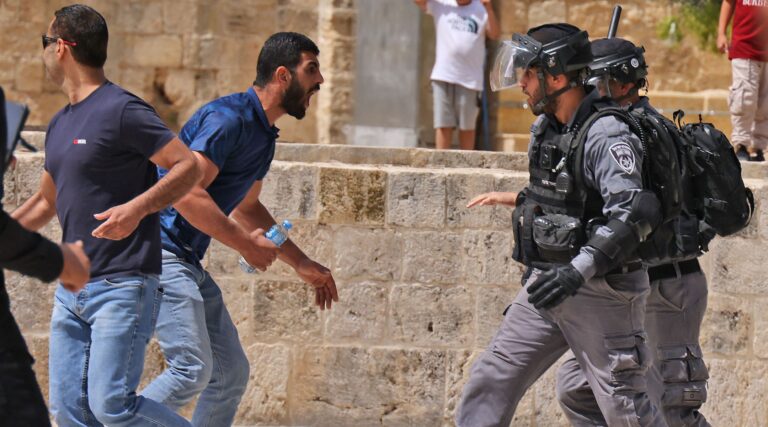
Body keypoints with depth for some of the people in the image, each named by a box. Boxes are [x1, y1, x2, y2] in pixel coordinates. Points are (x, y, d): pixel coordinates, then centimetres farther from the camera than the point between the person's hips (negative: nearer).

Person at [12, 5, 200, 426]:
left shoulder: (122, 111, -11)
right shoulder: (60, 123, 16)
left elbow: (188, 166, -14)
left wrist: (136, 209, -27)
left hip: (123, 285, -9)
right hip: (72, 288, 9)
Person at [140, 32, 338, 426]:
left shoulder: (263, 136, 16)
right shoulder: (229, 118, -16)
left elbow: (246, 208, 31)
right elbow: (186, 192, -26)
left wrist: (303, 265, 30)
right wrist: (247, 244, -18)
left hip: (189, 263, 10)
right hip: (161, 253, -10)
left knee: (231, 372, 9)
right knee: (193, 369, -18)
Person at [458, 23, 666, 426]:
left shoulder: (605, 135, -20)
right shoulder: (545, 129, 8)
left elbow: (632, 214, -31)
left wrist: (579, 270, -39)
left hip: (598, 293, -9)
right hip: (546, 287, 9)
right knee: (490, 382, 3)